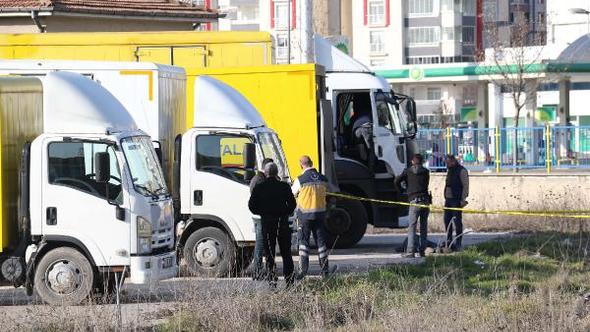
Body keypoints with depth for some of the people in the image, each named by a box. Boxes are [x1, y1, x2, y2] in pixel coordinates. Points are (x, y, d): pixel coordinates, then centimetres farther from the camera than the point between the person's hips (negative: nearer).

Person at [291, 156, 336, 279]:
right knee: (321, 241, 10)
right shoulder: (323, 179, 2)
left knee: (303, 241, 2)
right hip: (320, 213, 4)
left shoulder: (300, 180, -12)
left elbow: (292, 193, 4)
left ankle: (303, 269, -6)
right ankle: (325, 270, 12)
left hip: (305, 214, -3)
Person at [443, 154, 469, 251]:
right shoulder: (449, 171, 18)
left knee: (457, 221, -6)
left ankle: (458, 243, -3)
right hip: (448, 199, 8)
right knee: (447, 220, 7)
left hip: (456, 200, -8)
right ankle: (449, 241, 16)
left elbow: (465, 186, -12)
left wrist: (463, 199, -16)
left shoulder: (461, 171, -8)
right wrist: (446, 197, 16)